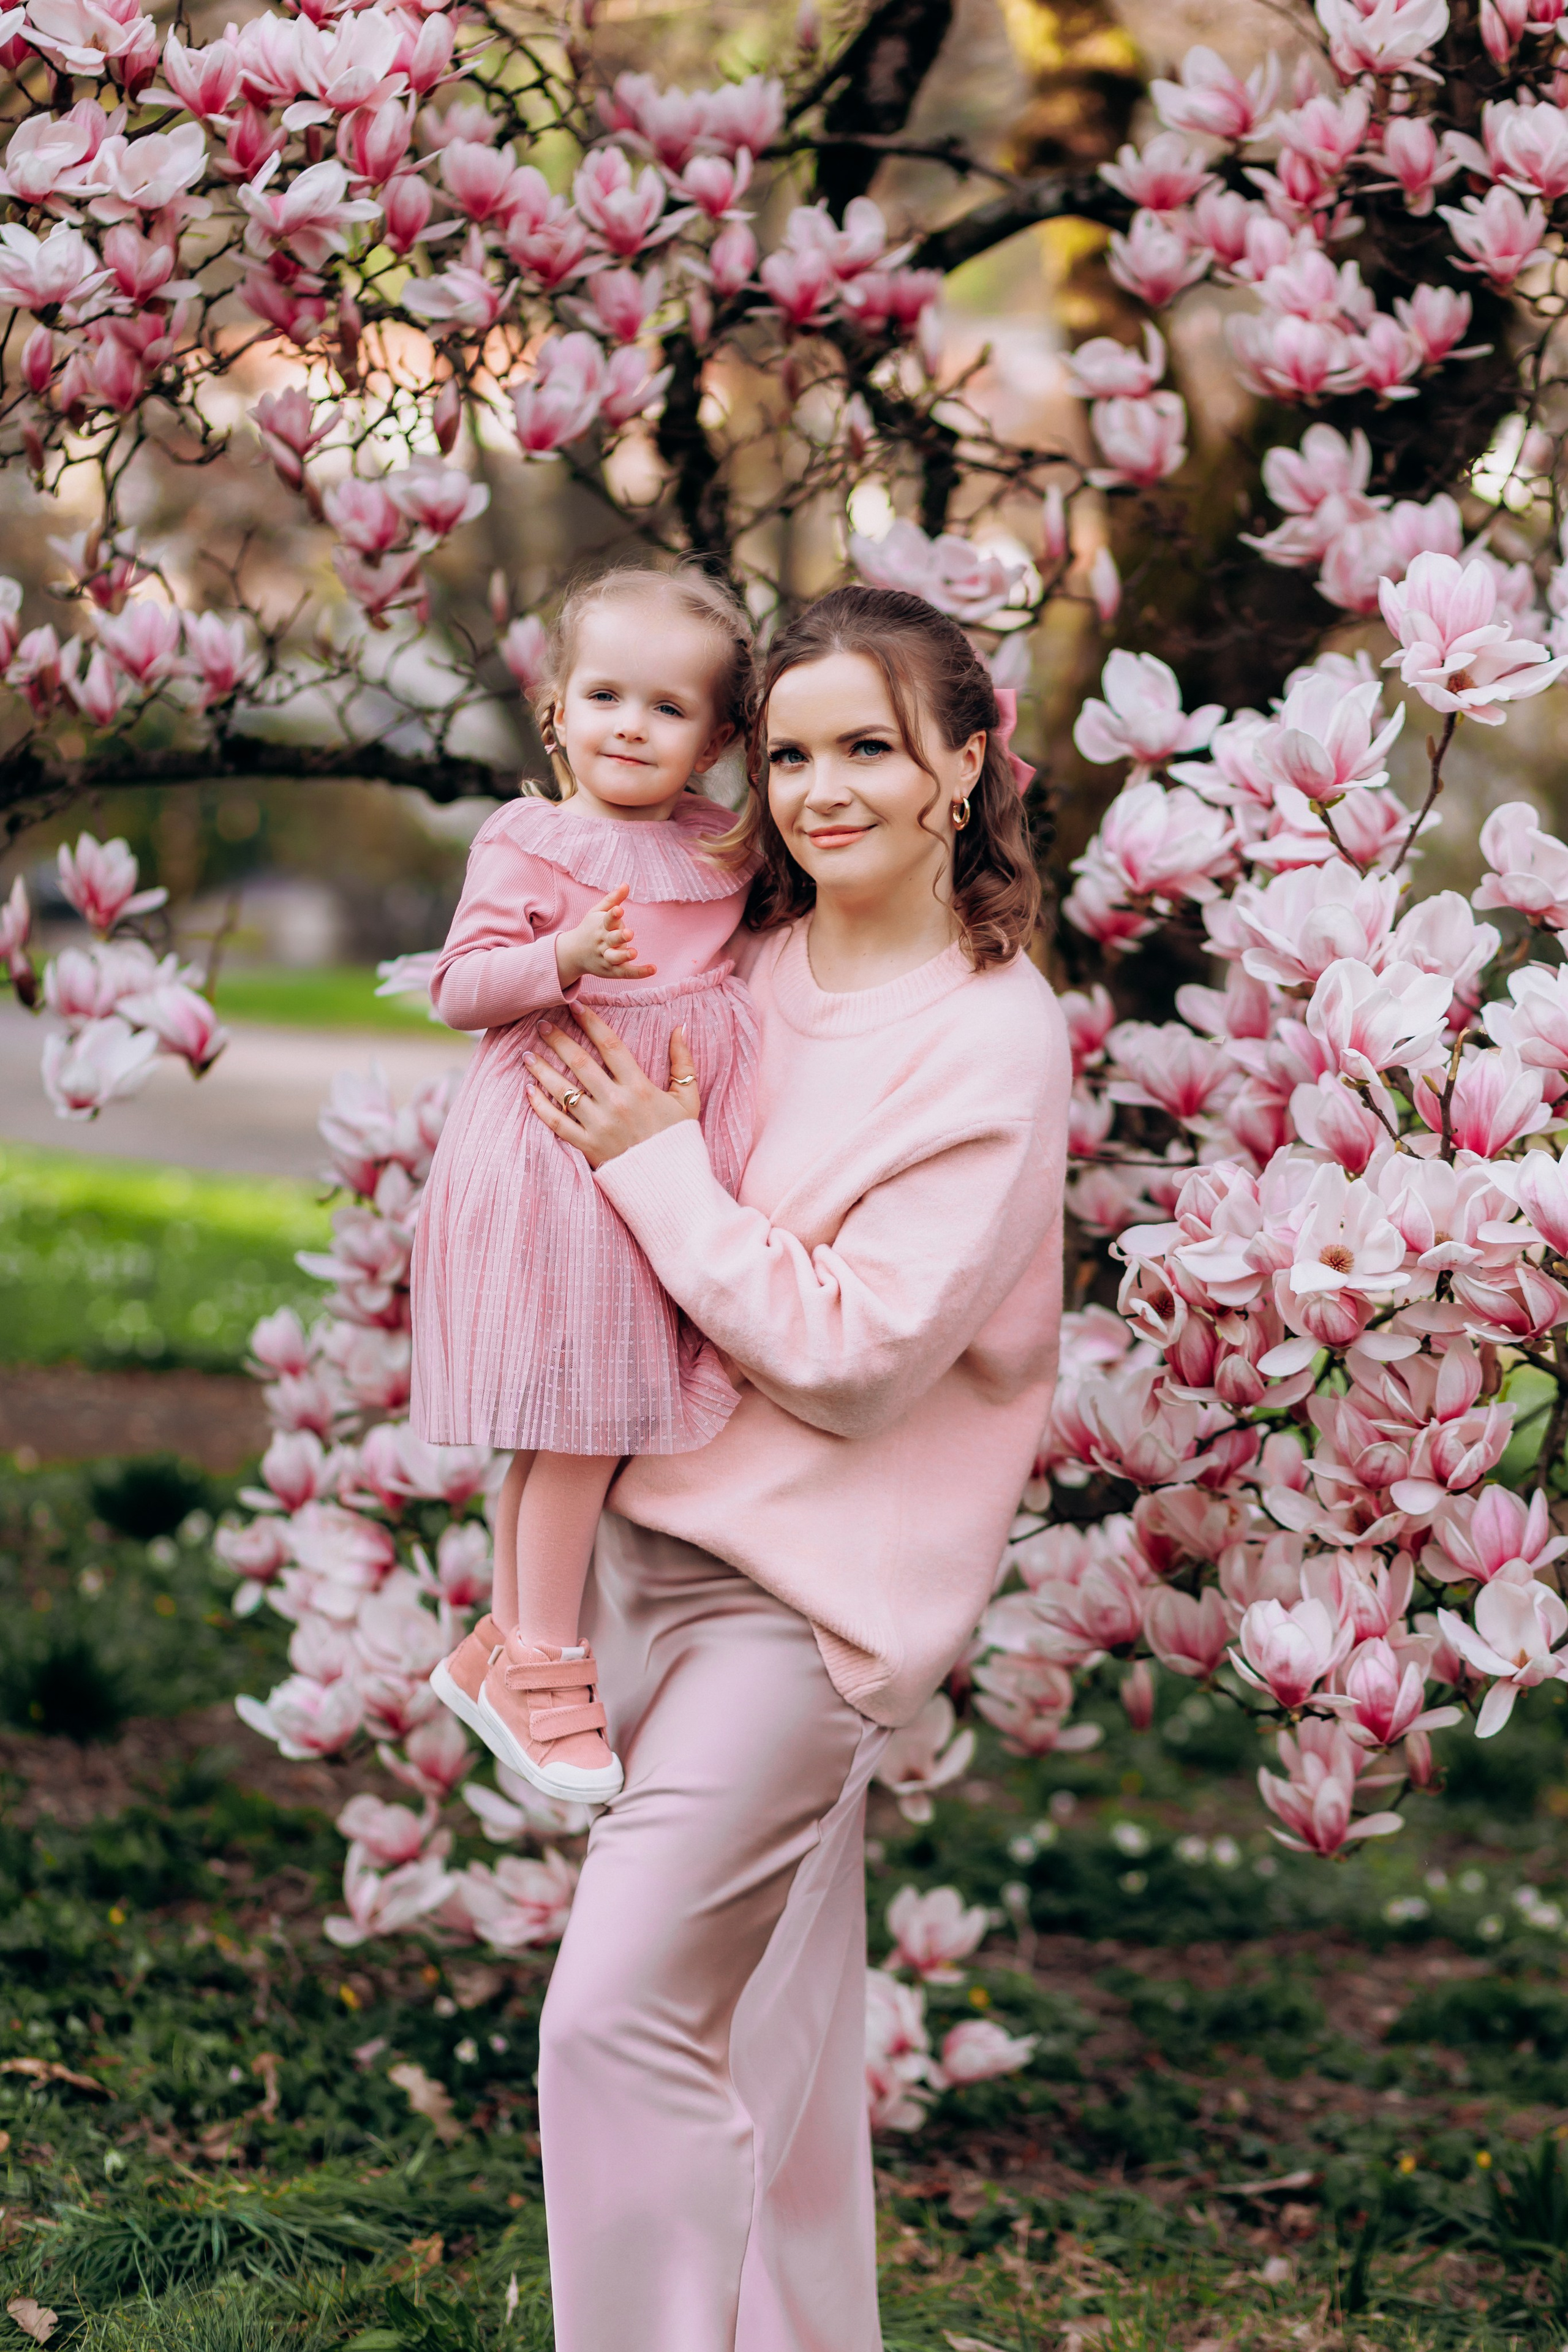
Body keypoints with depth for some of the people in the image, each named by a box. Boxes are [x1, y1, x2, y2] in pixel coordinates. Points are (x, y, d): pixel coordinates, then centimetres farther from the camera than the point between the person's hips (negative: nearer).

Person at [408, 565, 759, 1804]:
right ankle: (543, 1667, 7)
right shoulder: (529, 842, -5)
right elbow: (460, 989, -9)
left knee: (570, 1433, 12)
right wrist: (564, 960, -27)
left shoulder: (727, 845, 11)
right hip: (558, 1156, -6)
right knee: (577, 1421, -6)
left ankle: (502, 1649, 24)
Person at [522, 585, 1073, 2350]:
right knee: (770, 2025, 15)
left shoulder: (998, 1039, -13)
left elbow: (853, 1355, -18)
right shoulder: (740, 965, 5)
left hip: (814, 1580, -7)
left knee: (621, 2015, -14)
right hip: (655, 1527, 7)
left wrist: (648, 1158, -13)